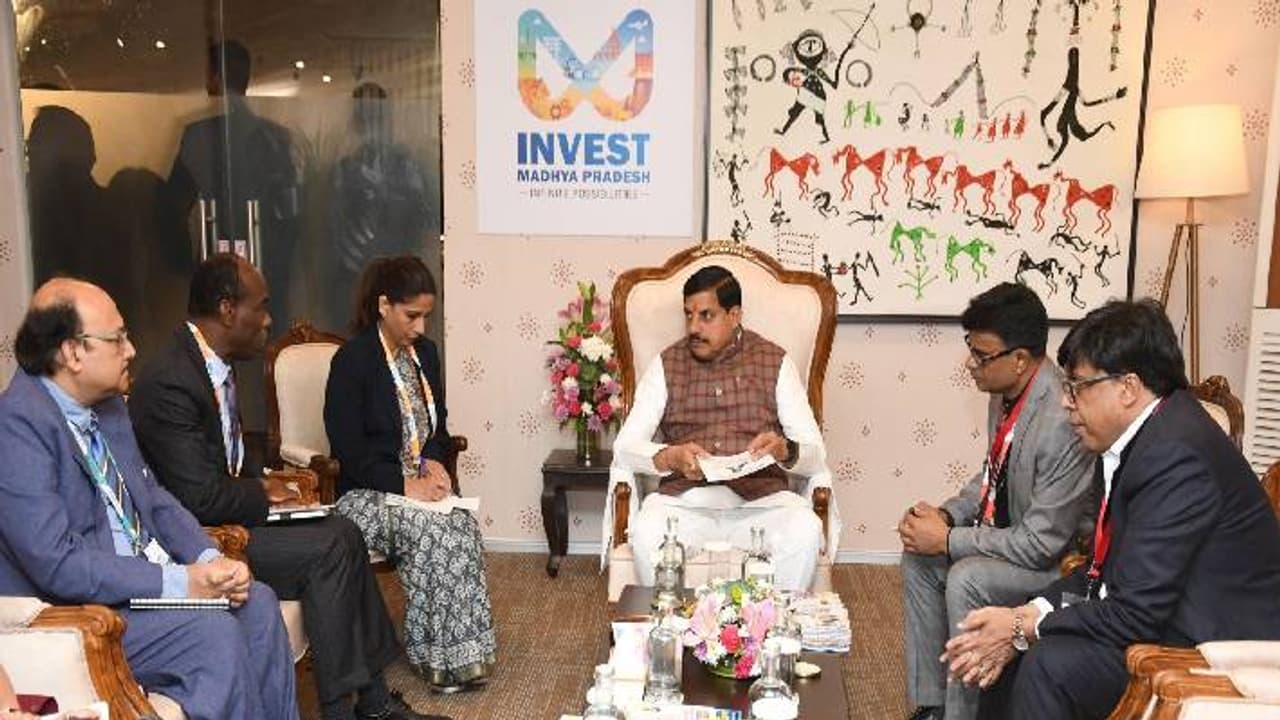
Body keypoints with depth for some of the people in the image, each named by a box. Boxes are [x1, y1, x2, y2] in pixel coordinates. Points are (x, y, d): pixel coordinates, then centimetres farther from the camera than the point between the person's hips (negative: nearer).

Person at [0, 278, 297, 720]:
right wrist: (177, 582, -21)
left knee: (257, 603, -6)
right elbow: (57, 564, -25)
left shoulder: (107, 405, 7)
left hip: (142, 579, 8)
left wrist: (210, 560, -2)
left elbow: (153, 497, 14)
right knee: (215, 634, -23)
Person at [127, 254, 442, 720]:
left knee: (343, 531, 1)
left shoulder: (213, 363, 8)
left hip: (225, 515, 10)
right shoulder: (169, 383, -24)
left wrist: (265, 480, 3)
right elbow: (201, 500, -27)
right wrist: (263, 494, -10)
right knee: (327, 550, -17)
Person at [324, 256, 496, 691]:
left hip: (422, 481, 5)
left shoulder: (424, 352, 11)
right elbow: (348, 450, -13)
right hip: (369, 492, -5)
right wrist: (405, 485, -20)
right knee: (431, 529, -31)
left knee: (462, 525, -25)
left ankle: (458, 654, -19)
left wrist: (434, 461, -2)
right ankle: (440, 656, -18)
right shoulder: (352, 361, -9)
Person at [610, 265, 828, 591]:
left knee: (805, 531, -31)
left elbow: (815, 454, 4)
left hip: (760, 496, 0)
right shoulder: (666, 365, 11)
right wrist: (671, 457, -18)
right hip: (686, 496, 0)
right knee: (646, 531, -32)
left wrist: (785, 450, -19)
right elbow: (625, 448, 3)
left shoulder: (775, 362, 9)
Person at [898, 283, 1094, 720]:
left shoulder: (1061, 422, -32)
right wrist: (947, 515, -5)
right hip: (1009, 531, 10)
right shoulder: (1006, 390, -5)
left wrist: (948, 540, -21)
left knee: (966, 580, -27)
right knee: (917, 557, 4)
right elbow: (992, 474, 13)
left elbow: (1042, 544, -27)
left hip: (1059, 558, -9)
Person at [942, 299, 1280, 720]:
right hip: (1162, 614, 10)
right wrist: (1032, 614, -7)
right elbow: (1107, 566, 7)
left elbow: (1135, 614, -26)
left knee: (1051, 665, -25)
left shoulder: (1177, 456, -26)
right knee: (1002, 639, 7)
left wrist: (1026, 627, -14)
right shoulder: (1139, 436, 3)